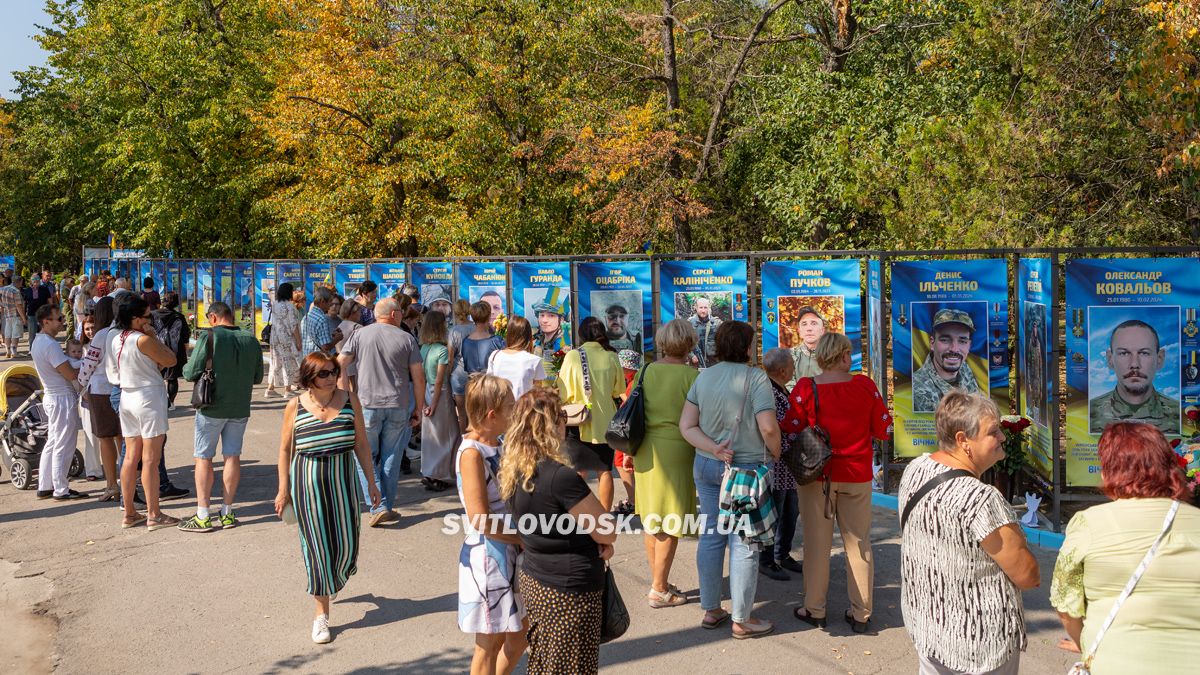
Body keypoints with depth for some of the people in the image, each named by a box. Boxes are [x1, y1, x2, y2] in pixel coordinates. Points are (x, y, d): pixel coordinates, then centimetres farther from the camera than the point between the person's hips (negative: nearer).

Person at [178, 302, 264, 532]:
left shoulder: (209, 338, -13)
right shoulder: (251, 341, 1)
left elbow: (191, 373, -14)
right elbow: (258, 377, 9)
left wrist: (185, 368, 8)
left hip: (211, 408, -4)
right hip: (240, 408, 4)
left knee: (204, 458, 4)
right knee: (232, 456, 10)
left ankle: (203, 516, 5)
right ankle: (227, 513, 14)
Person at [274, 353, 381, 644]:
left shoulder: (349, 400, 0)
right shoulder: (295, 407, -3)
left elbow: (361, 444, 6)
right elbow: (285, 450, 5)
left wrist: (371, 481, 7)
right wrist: (283, 489, 5)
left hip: (342, 478, 2)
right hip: (307, 481, -1)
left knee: (345, 543, 3)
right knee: (317, 545, 0)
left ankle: (333, 581, 39)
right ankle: (322, 612, 11)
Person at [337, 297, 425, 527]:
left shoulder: (360, 334, 2)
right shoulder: (406, 339, 2)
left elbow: (340, 364, -2)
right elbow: (418, 378, 1)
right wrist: (418, 409, 9)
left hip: (367, 404, -1)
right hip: (398, 407, 1)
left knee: (366, 457, 9)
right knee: (391, 459, 12)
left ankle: (379, 507, -2)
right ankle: (387, 508, 18)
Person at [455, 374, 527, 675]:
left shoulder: (498, 446, 6)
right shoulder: (472, 453, -20)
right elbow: (481, 521, -23)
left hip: (512, 553, 8)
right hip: (487, 556, -8)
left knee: (519, 633, 18)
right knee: (490, 643, 7)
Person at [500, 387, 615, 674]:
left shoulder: (516, 472, -1)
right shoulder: (561, 476, -26)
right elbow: (608, 533, -16)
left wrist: (598, 541, 0)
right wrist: (603, 539, 7)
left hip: (533, 581, 8)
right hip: (568, 594, -8)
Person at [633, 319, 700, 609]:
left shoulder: (644, 372, 4)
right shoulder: (691, 376, -12)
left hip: (644, 450, 6)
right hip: (675, 449, -6)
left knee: (650, 520, 16)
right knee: (669, 524, 3)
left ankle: (659, 582, 29)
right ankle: (659, 590, 10)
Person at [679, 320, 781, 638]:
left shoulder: (704, 377, 5)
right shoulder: (756, 378, -13)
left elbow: (686, 425, 1)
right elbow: (768, 428, -18)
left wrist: (713, 448, -8)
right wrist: (775, 454, 0)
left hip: (706, 465, 6)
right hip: (746, 467, -6)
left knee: (711, 537, 13)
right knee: (743, 543, 2)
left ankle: (711, 610, 24)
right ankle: (741, 620, 11)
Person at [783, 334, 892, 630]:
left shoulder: (805, 388, -10)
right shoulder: (865, 386, -5)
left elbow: (790, 431, -10)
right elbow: (883, 430, -1)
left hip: (817, 475, -1)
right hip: (857, 475, 1)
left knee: (817, 542, 9)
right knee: (858, 542, 10)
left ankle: (815, 609, 17)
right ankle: (861, 613, 16)